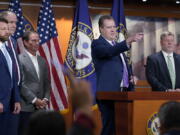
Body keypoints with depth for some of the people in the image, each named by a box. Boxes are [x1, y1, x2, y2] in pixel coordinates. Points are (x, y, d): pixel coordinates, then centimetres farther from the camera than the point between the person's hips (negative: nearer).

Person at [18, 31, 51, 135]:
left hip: (41, 106, 6)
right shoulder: (19, 59, -7)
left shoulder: (42, 61, 15)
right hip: (26, 106, -6)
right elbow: (20, 83, -13)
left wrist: (45, 99, 1)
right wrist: (34, 100, -12)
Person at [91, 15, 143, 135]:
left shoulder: (117, 45, 22)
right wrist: (129, 41, -38)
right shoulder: (97, 44, -3)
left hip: (124, 92, 8)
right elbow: (109, 52, -25)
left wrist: (130, 76, 9)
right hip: (109, 93, -7)